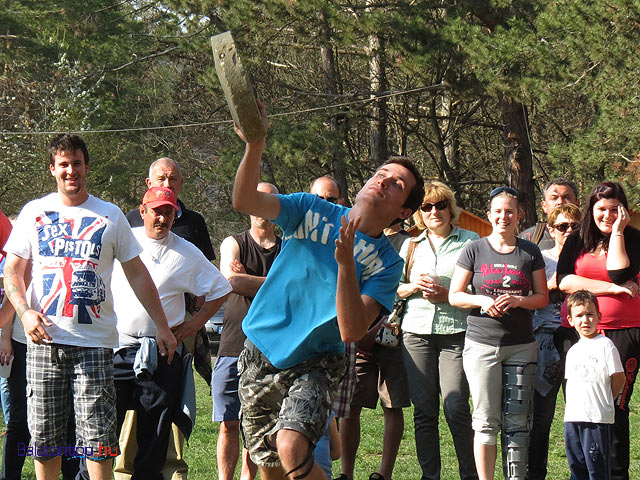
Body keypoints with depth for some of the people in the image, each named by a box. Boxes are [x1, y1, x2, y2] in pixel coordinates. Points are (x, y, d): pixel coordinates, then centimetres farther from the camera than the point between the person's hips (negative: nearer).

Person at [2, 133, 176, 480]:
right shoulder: (35, 212, 10)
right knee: (44, 436, 3)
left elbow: (137, 274, 12)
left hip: (94, 341, -1)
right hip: (44, 338, 1)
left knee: (97, 436, -8)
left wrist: (162, 325, 9)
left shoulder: (110, 216, 9)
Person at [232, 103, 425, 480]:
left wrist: (345, 262, -30)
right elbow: (245, 202, -14)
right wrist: (255, 145, -30)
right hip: (261, 354, 3)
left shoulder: (386, 262, -7)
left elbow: (351, 331, -19)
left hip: (314, 365, -3)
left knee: (291, 446, -29)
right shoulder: (312, 211, 0)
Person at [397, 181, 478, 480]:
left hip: (456, 332, -4)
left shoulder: (470, 241, 5)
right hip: (417, 331, 4)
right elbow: (393, 288, 20)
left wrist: (447, 294, -12)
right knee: (423, 410, 3)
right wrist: (413, 286, -1)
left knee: (456, 408, -11)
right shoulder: (411, 245, 17)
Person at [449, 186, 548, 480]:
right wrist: (481, 301, -14)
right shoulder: (475, 250, 3)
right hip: (482, 344, -1)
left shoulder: (530, 253, 8)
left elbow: (542, 298, 8)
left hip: (521, 346, 2)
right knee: (486, 420, -3)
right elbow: (454, 295, 5)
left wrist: (517, 300, -11)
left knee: (517, 420, 1)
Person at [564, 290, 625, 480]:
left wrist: (603, 403, 1)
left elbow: (618, 379, -4)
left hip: (598, 419, -7)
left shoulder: (605, 345, -4)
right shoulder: (573, 351, 16)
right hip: (572, 418, 7)